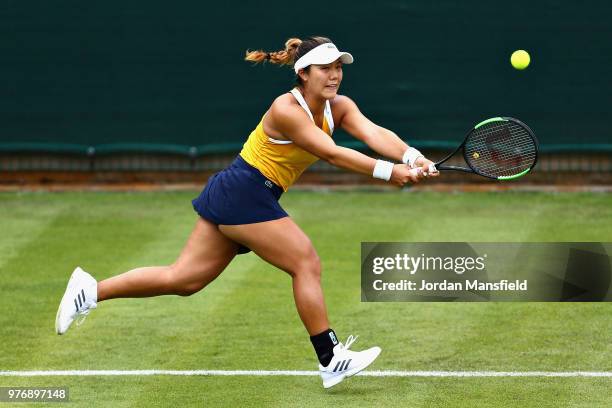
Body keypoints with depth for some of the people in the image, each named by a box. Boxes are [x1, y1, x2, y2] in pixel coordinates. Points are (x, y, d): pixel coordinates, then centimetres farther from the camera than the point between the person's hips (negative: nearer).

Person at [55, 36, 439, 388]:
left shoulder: (339, 107, 2)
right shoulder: (286, 110, -21)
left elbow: (375, 133, -16)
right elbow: (332, 154, -28)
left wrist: (411, 157, -34)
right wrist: (388, 171, -35)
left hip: (232, 198, 9)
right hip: (244, 193, -9)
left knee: (184, 278, 10)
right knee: (307, 263, -10)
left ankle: (91, 290, 15)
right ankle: (331, 361, -4)